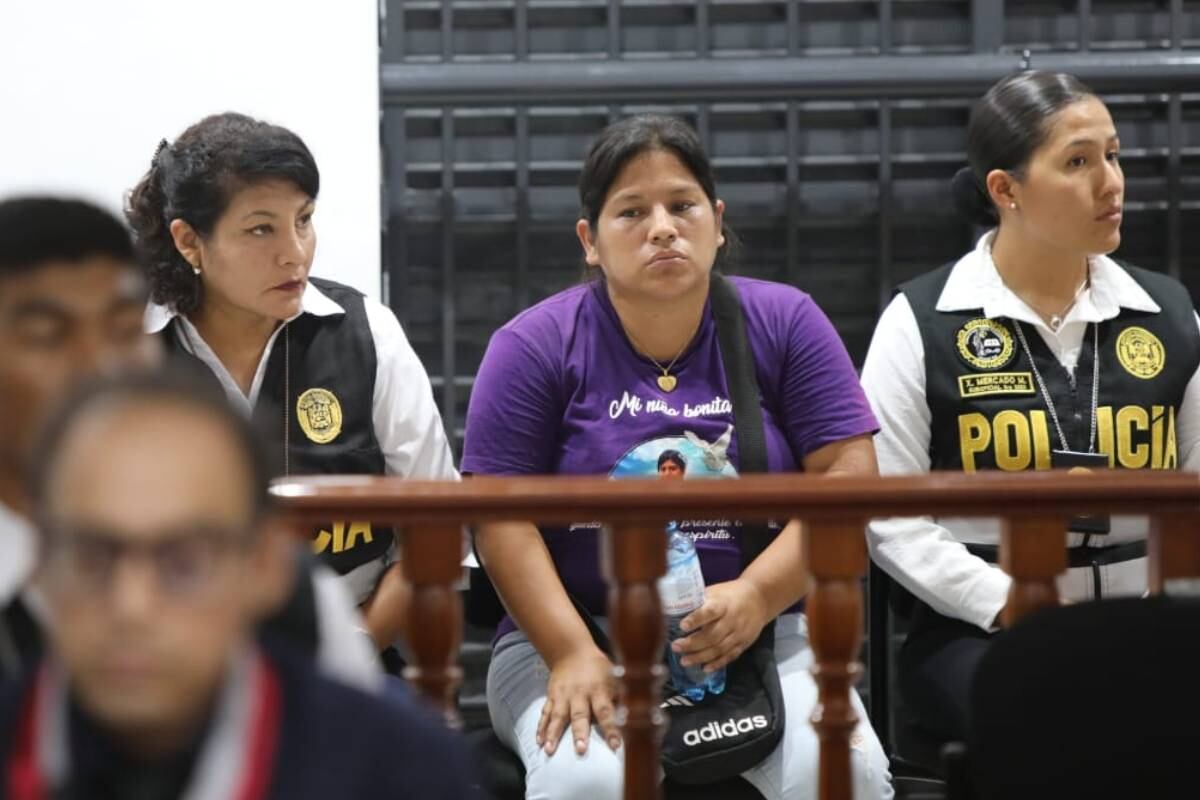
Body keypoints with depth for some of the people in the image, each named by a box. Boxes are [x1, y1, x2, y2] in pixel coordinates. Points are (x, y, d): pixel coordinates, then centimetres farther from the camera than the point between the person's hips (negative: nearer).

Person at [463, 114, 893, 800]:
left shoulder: (785, 324, 5)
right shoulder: (535, 347, 0)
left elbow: (847, 476, -2)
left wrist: (756, 597, -17)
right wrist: (572, 654, -18)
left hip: (768, 637, 1)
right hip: (573, 633, -1)